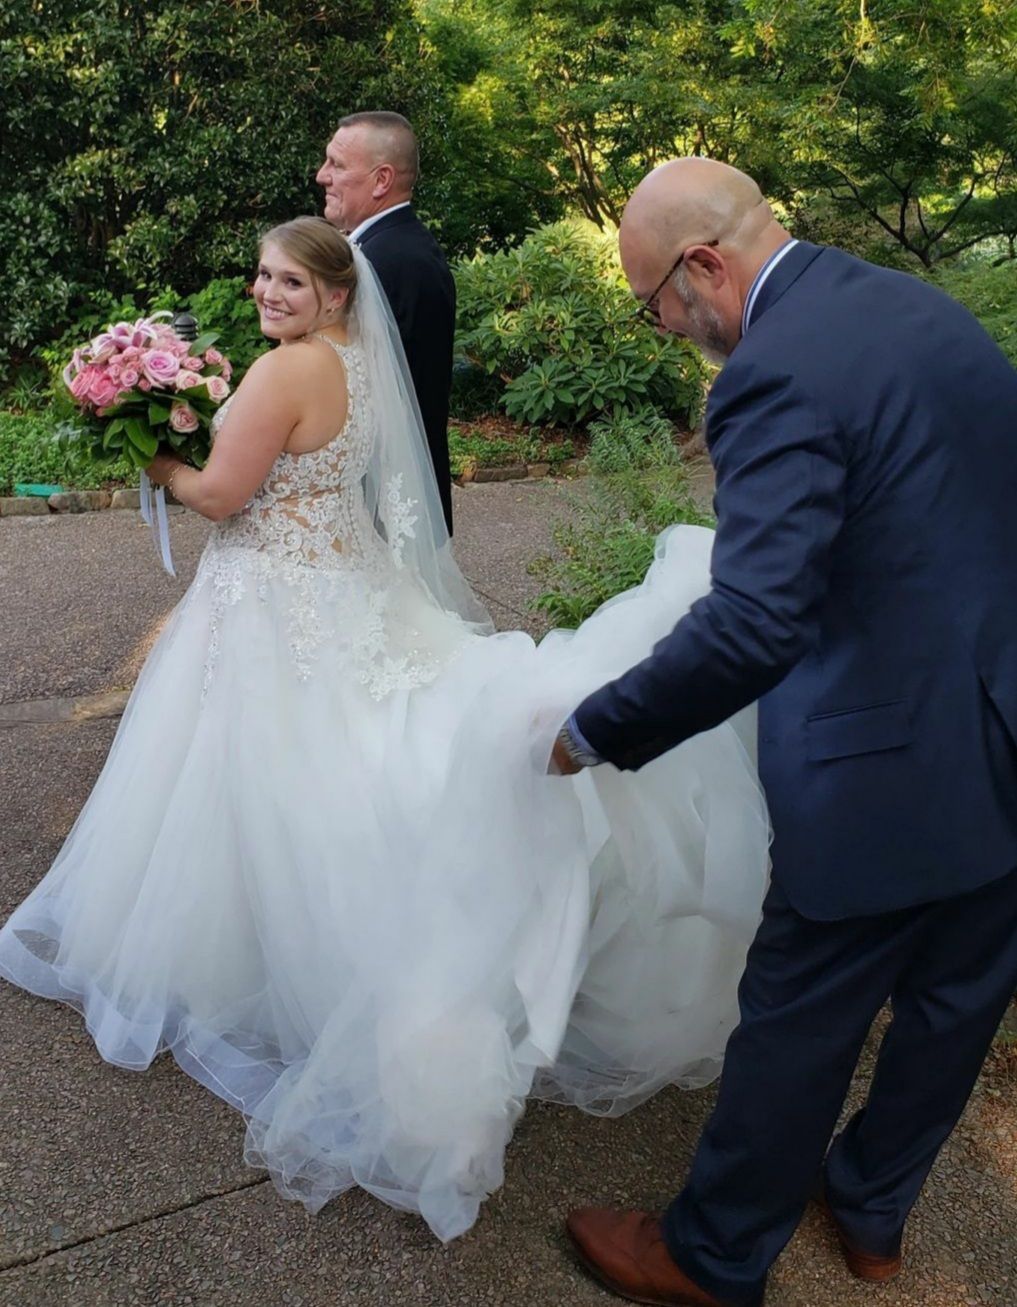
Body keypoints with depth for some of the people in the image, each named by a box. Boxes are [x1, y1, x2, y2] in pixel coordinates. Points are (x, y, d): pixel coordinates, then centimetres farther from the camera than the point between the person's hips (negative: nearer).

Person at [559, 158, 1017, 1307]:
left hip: (891, 772, -9)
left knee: (796, 1028, 11)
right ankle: (872, 1211, 49)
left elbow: (754, 625, -30)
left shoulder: (776, 373, -21)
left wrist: (598, 731, -17)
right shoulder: (919, 304, 7)